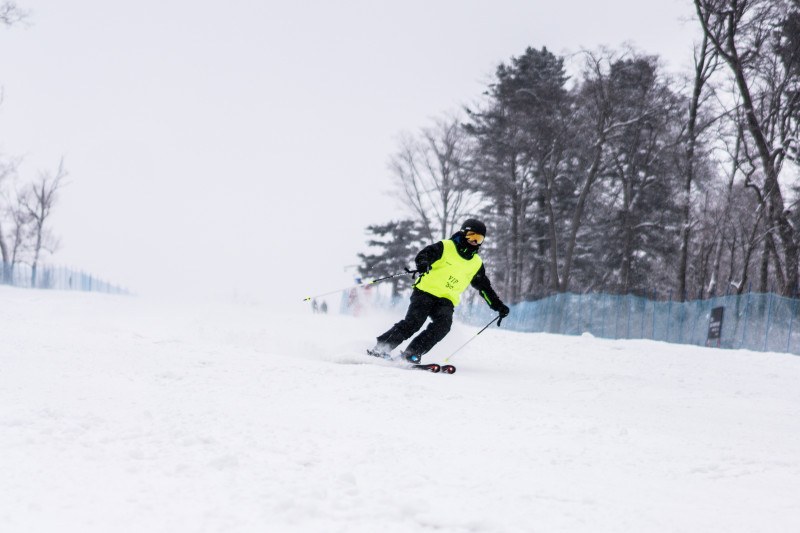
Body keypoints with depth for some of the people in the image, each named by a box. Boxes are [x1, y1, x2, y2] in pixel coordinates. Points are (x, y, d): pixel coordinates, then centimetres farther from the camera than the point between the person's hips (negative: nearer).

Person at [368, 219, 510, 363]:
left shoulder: (476, 264, 16)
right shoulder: (445, 247, 2)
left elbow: (485, 287, 25)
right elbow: (424, 255, -10)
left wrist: (498, 305, 18)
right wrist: (423, 264, -33)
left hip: (446, 300, 4)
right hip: (426, 292, -4)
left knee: (444, 323, -25)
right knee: (414, 321, -24)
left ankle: (412, 353, -24)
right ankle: (382, 347, -16)